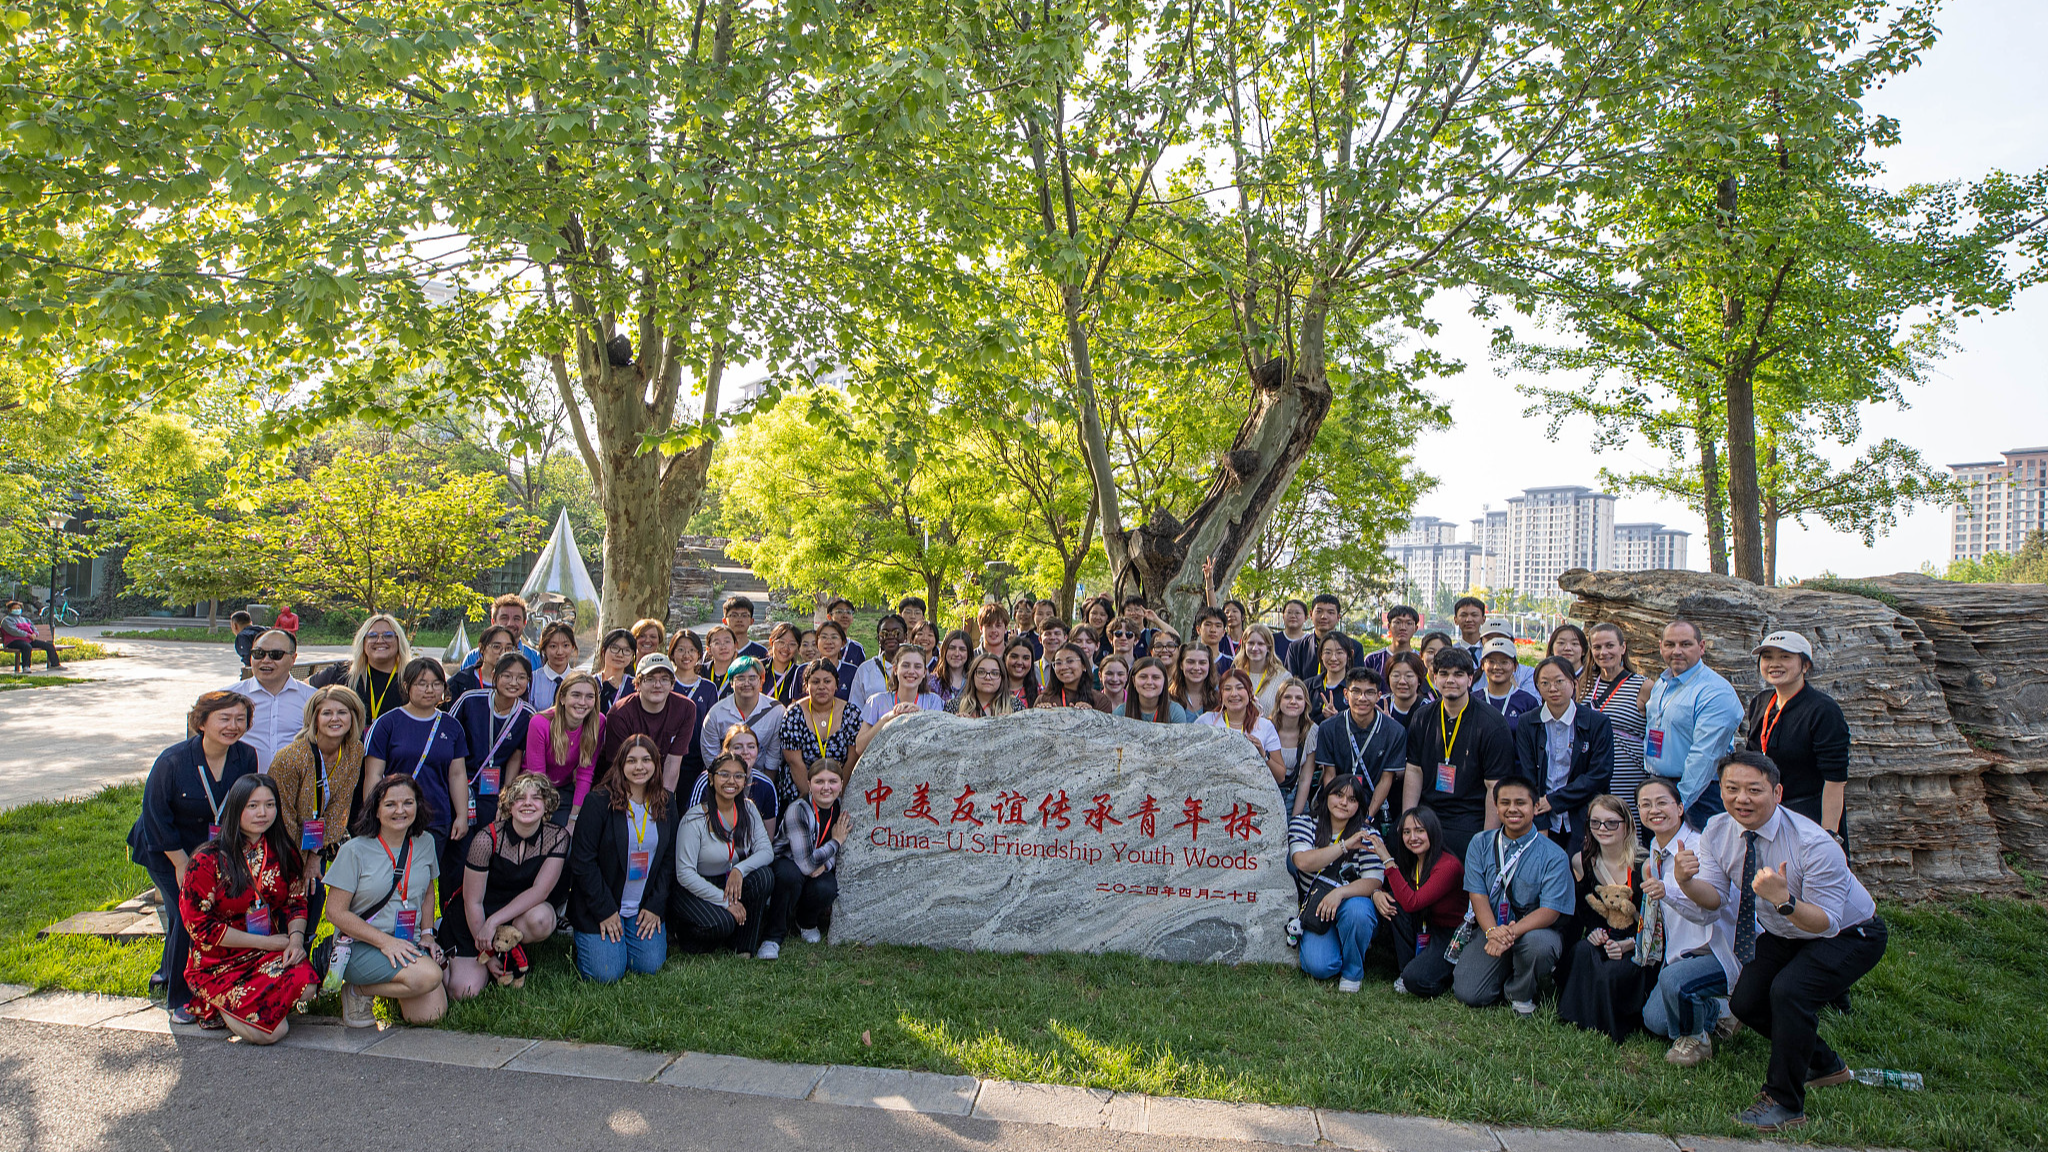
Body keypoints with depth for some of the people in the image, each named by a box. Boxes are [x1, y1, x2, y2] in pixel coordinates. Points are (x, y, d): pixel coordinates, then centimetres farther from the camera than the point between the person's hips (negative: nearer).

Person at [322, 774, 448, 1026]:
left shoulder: (425, 843, 8)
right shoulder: (355, 850, -8)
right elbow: (336, 911, -9)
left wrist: (427, 934, 7)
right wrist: (385, 941, -18)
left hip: (409, 944, 5)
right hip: (360, 946, -5)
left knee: (431, 1013, -16)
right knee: (428, 976, -31)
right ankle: (359, 990, -4)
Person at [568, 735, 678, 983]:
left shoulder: (666, 803, 2)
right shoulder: (599, 801, -14)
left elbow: (669, 859, 7)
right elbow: (582, 861, -13)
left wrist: (655, 906, -2)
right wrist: (605, 911, -13)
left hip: (645, 908, 4)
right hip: (599, 906, -4)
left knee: (650, 967, -8)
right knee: (607, 974, -11)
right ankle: (582, 939, 19)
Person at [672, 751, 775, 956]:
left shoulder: (748, 810, -1)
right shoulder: (695, 819, -17)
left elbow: (766, 851, -8)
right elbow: (685, 874, -20)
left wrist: (740, 869, -29)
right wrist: (725, 902, -24)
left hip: (731, 883, 6)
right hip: (692, 891, -5)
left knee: (763, 875, -23)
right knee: (721, 923, -33)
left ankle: (745, 950, -11)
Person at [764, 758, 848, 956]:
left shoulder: (842, 810, -8)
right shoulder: (798, 810, -26)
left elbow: (839, 856, 4)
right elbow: (806, 865, -31)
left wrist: (824, 865, -19)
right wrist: (836, 841, -20)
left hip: (820, 870, 4)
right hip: (786, 863, -4)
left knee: (826, 889, -30)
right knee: (790, 874, -38)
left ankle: (806, 922, 7)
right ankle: (773, 937, -19)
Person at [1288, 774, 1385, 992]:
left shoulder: (1366, 834, -3)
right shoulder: (1302, 824, -3)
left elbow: (1374, 882, -13)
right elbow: (1303, 862, -21)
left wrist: (1340, 893, -30)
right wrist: (1345, 845, -26)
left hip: (1353, 901, 1)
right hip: (1315, 909, -1)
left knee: (1356, 910, -36)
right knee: (1319, 967, -25)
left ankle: (1353, 972, -8)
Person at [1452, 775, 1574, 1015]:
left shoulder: (1553, 855, -8)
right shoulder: (1480, 844, 2)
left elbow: (1550, 910, -15)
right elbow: (1477, 894, -5)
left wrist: (1512, 932, -31)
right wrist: (1493, 931, -26)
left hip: (1532, 929, -2)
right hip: (1489, 929, 2)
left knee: (1539, 942, -38)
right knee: (1468, 995, -16)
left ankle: (1521, 995, -4)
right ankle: (1504, 973, 21)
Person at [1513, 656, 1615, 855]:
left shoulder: (1598, 723, 0)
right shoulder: (1526, 723, 5)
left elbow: (1600, 776, -5)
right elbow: (1527, 777, 1)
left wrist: (1553, 800, -10)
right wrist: (1540, 826, -9)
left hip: (1582, 824, -1)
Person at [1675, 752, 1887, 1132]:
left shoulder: (1814, 844, -33)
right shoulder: (1718, 831, -16)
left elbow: (1826, 922, -31)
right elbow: (1715, 897, -14)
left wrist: (1783, 899, -50)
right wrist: (1687, 882, -37)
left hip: (1848, 934, -7)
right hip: (1783, 934, 7)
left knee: (1789, 991, -29)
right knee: (1744, 1002, 1)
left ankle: (1785, 1104, -11)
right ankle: (1825, 1066, 30)